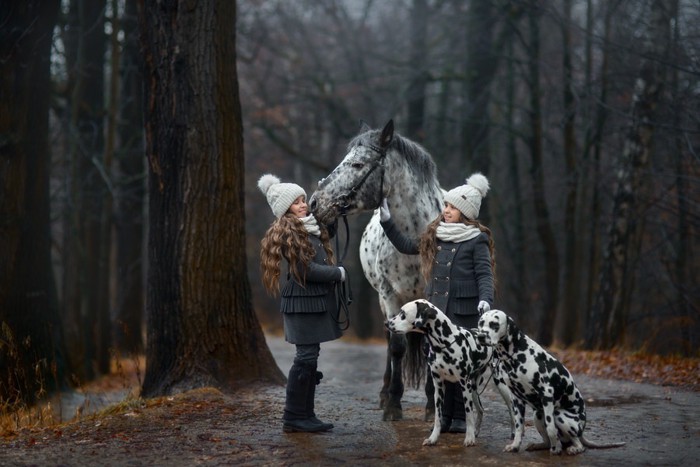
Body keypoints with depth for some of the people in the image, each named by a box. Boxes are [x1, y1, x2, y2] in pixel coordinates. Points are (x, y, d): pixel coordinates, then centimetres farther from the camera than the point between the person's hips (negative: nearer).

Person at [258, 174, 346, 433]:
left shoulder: (311, 228, 14)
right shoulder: (288, 233, -13)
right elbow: (306, 270, -18)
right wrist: (338, 273, -8)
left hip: (316, 299, 9)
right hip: (302, 301, -9)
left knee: (309, 357, 10)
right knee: (306, 357, -9)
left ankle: (306, 415, 15)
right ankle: (293, 418, -4)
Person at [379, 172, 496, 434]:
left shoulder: (477, 240, -5)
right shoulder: (435, 236, 12)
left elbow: (484, 274, -10)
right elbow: (407, 247, 22)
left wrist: (485, 299, -27)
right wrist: (387, 222, 18)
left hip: (464, 311, -6)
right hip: (436, 309, 6)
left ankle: (461, 417, 6)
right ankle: (445, 415, 11)